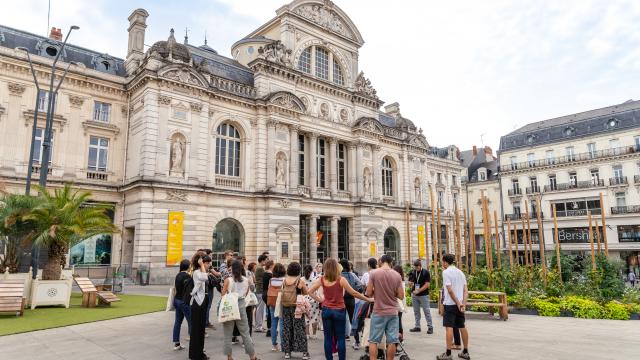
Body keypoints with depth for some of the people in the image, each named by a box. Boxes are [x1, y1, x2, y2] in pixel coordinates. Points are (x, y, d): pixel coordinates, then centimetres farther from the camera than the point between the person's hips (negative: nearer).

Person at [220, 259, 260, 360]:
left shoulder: (228, 280, -11)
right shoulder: (246, 280, -2)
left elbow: (223, 295, -7)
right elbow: (247, 293, 7)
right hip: (241, 305, 2)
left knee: (228, 334, 10)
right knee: (245, 333, 11)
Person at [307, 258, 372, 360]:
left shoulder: (322, 279, -3)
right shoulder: (341, 280, -13)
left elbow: (310, 291, 0)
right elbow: (354, 293, -12)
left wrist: (319, 299, 6)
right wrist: (368, 299, -4)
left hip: (326, 310, 3)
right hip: (339, 311, -3)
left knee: (328, 338, 9)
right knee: (340, 338, 6)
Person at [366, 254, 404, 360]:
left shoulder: (374, 273, -7)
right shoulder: (397, 275, -1)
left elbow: (368, 293, -7)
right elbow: (401, 296, 0)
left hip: (378, 312, -2)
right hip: (393, 312, 2)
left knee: (373, 341, 5)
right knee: (392, 341, 8)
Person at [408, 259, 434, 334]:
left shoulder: (426, 272, -8)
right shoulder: (412, 273, 4)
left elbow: (427, 284, -12)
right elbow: (410, 283, 11)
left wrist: (418, 291, -19)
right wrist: (410, 284, -14)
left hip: (423, 295, -4)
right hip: (414, 295, 4)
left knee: (427, 311, 0)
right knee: (416, 311, 10)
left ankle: (430, 327, 8)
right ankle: (417, 326, 18)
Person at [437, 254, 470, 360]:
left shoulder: (446, 272, -10)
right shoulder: (460, 272, 12)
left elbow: (450, 290, -17)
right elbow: (465, 290, 5)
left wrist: (458, 303, -12)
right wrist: (463, 303, -3)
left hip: (450, 304, -7)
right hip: (460, 304, 7)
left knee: (449, 327, -5)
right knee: (462, 327, 13)